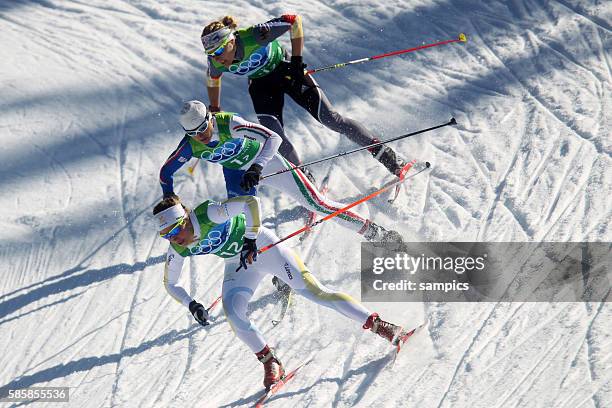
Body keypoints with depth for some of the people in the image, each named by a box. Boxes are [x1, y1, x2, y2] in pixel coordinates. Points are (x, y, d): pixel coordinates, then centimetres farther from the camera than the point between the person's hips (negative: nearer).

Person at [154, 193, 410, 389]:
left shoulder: (210, 214, -33)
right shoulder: (177, 250, -14)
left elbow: (251, 202, -37)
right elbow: (170, 284, 0)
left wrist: (250, 240, -36)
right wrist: (191, 305, -15)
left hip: (262, 245, -5)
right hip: (239, 264, 5)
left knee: (314, 291, -12)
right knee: (232, 311, -19)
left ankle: (379, 325, -7)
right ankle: (270, 364, -3)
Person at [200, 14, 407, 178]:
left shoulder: (254, 36, -37)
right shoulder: (216, 63, -23)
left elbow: (294, 20, -26)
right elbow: (212, 79, 2)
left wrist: (296, 60, -25)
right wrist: (214, 112, 10)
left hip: (284, 69, -3)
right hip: (261, 86, 3)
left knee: (331, 119, -8)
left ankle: (389, 157, 2)